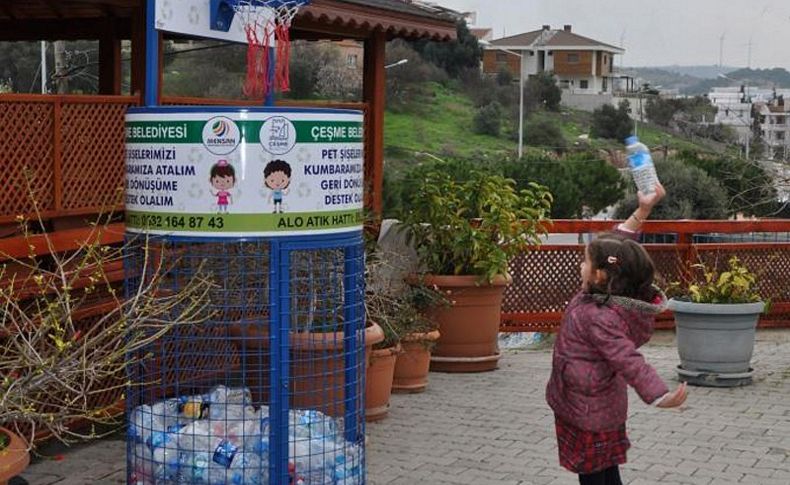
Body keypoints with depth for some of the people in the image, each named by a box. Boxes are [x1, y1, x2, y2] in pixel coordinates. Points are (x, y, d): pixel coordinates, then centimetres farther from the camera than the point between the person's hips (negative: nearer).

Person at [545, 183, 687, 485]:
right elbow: (620, 246, 9)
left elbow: (630, 361, -37)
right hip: (603, 411, 9)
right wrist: (643, 210, 5)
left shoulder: (601, 318, -29)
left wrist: (659, 397, -50)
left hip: (589, 416, -9)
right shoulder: (616, 295, -3)